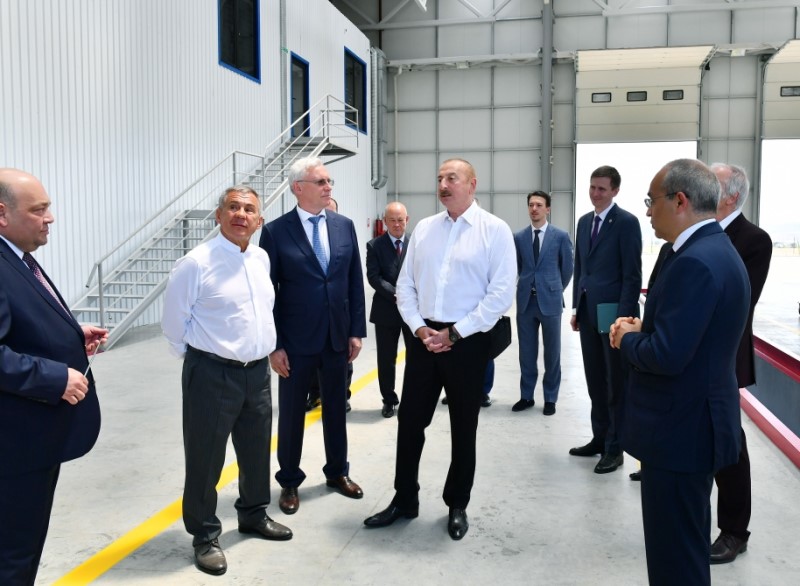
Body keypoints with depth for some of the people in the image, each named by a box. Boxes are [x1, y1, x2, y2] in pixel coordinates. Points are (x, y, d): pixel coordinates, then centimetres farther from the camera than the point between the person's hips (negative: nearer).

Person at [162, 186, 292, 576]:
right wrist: (198, 357, 2)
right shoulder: (195, 263, -15)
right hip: (212, 374, -6)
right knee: (205, 458, 6)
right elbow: (174, 322, -7)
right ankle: (205, 536, 24)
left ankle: (253, 515, 42)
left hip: (258, 371, 7)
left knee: (257, 451, 20)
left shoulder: (262, 259, 6)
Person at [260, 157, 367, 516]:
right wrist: (274, 345, -10)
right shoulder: (276, 231, -8)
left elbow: (355, 282, 6)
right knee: (292, 413, 9)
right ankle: (289, 481, 27)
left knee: (335, 407, 16)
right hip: (296, 340, -3)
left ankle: (337, 472, 34)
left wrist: (357, 330, 2)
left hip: (338, 336, 4)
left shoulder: (344, 226, 3)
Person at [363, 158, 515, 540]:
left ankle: (457, 505, 29)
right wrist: (419, 328, -7)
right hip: (424, 338, 4)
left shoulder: (495, 230, -6)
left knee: (463, 428, 11)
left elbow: (502, 293, -12)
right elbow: (405, 285, 8)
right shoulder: (423, 229, 8)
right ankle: (404, 500, 27)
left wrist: (454, 333, -14)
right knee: (410, 421, 9)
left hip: (467, 341, -3)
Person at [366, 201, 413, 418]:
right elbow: (374, 277, -9)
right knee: (386, 359, 8)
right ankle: (389, 400, 23)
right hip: (386, 310, 0)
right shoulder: (374, 246, -1)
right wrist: (395, 295, -19)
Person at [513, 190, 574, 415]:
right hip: (526, 301, 2)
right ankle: (526, 396, 20)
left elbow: (567, 269, 6)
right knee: (527, 352, 8)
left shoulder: (561, 236, -3)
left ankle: (550, 398, 18)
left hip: (550, 301, -2)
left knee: (552, 352, 7)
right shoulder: (519, 237, 4)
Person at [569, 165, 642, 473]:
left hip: (613, 313, -7)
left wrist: (623, 316, -18)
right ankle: (599, 438, 27)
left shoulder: (627, 222, -10)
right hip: (588, 313, 7)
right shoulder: (584, 222, 12)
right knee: (595, 381, 14)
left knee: (616, 384, 4)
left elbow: (632, 275, -13)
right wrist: (576, 308, 13)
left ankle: (615, 447, 15)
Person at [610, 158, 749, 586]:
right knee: (684, 546, 24)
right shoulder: (715, 250, 10)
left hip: (681, 428, -10)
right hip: (694, 421, 10)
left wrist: (628, 339, -10)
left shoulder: (695, 261, -23)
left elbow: (666, 357, -29)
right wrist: (643, 329, 3)